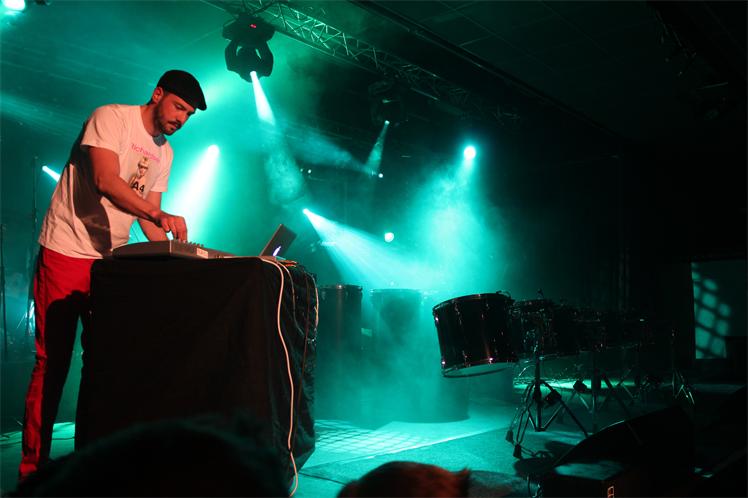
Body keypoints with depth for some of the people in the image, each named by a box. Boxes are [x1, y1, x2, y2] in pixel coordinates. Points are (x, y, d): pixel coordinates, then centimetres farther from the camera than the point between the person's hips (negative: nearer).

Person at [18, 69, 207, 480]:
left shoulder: (164, 152, 13)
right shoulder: (111, 118, -8)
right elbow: (105, 180, -24)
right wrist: (161, 215, -34)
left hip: (112, 260, 7)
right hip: (66, 252, -7)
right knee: (52, 360, -3)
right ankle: (33, 464, 7)